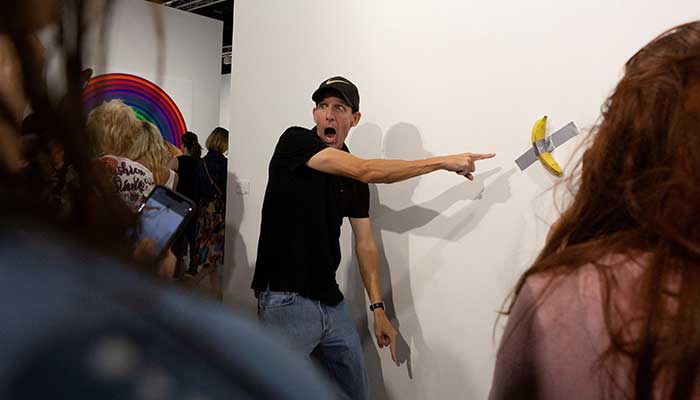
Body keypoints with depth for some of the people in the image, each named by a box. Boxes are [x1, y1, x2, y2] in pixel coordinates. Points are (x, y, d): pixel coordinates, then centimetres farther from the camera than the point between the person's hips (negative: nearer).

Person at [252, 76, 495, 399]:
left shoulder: (354, 180, 9)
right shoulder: (295, 142, -10)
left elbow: (365, 243, 10)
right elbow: (367, 171, -21)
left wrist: (378, 308, 4)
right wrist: (443, 162, -18)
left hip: (332, 304, 7)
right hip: (286, 300, -6)